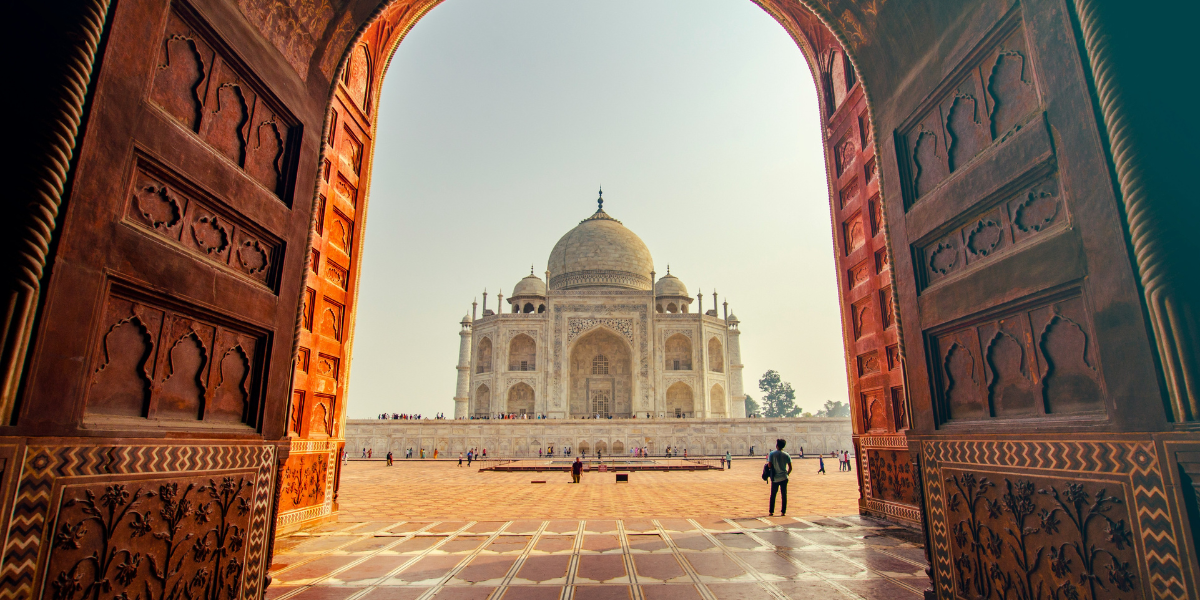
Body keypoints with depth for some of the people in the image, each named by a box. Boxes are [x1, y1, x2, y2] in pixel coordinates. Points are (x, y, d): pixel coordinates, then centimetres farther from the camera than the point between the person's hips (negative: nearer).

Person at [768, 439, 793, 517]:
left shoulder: (772, 454, -6)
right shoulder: (786, 455, -2)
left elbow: (770, 465, -11)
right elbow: (790, 467, -2)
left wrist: (771, 475, 5)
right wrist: (787, 474, 12)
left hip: (775, 478, -1)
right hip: (784, 478, 1)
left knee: (773, 495, 9)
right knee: (784, 495, 8)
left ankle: (771, 511, 11)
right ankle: (783, 511, 8)